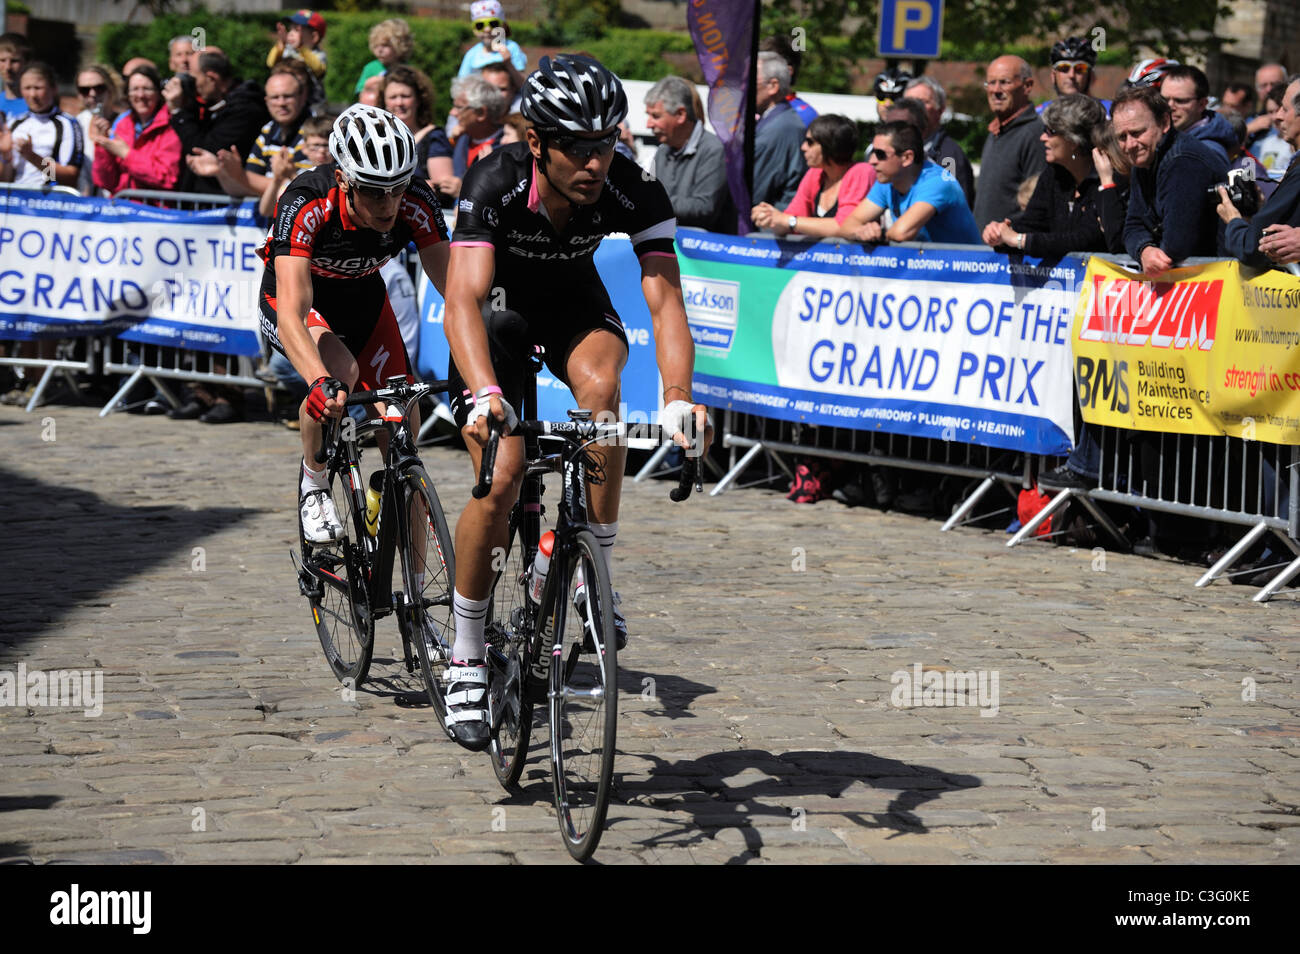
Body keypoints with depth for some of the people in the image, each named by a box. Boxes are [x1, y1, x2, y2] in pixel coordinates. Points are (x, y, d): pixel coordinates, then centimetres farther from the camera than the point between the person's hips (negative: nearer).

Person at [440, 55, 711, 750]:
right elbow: (463, 297, -45)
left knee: (599, 383, -33)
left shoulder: (633, 191, -29)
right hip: (498, 304, -2)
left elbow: (664, 297, -34)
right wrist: (486, 393, -61)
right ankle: (467, 659, 3)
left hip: (573, 301, 2)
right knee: (501, 482, -15)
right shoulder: (496, 183, -35)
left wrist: (679, 398, -50)